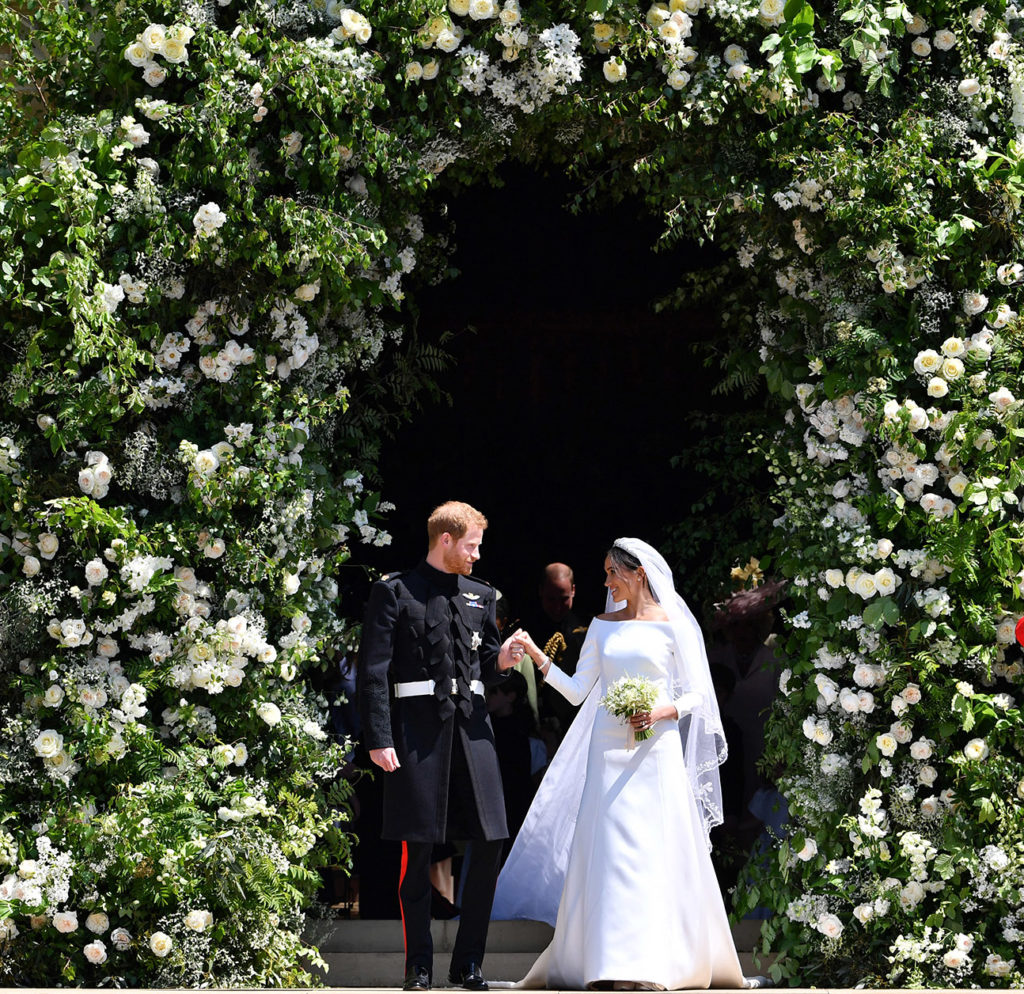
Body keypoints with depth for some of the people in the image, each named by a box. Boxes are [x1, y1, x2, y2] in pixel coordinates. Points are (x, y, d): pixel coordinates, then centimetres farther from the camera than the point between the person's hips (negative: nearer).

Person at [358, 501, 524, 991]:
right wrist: (378, 739, -12)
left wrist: (500, 661, -1)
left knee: (490, 843, -1)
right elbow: (373, 671, -4)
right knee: (417, 848, -1)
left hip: (470, 722, 5)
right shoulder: (393, 592, 1)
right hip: (417, 725, -5)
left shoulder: (480, 594, 17)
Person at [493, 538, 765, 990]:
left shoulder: (672, 626, 1)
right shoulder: (602, 626, 12)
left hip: (656, 751, -3)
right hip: (609, 752, 3)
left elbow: (696, 694, 2)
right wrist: (538, 657, -2)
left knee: (657, 849, -6)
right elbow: (577, 691, 9)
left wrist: (663, 711, -15)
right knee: (609, 848, -2)